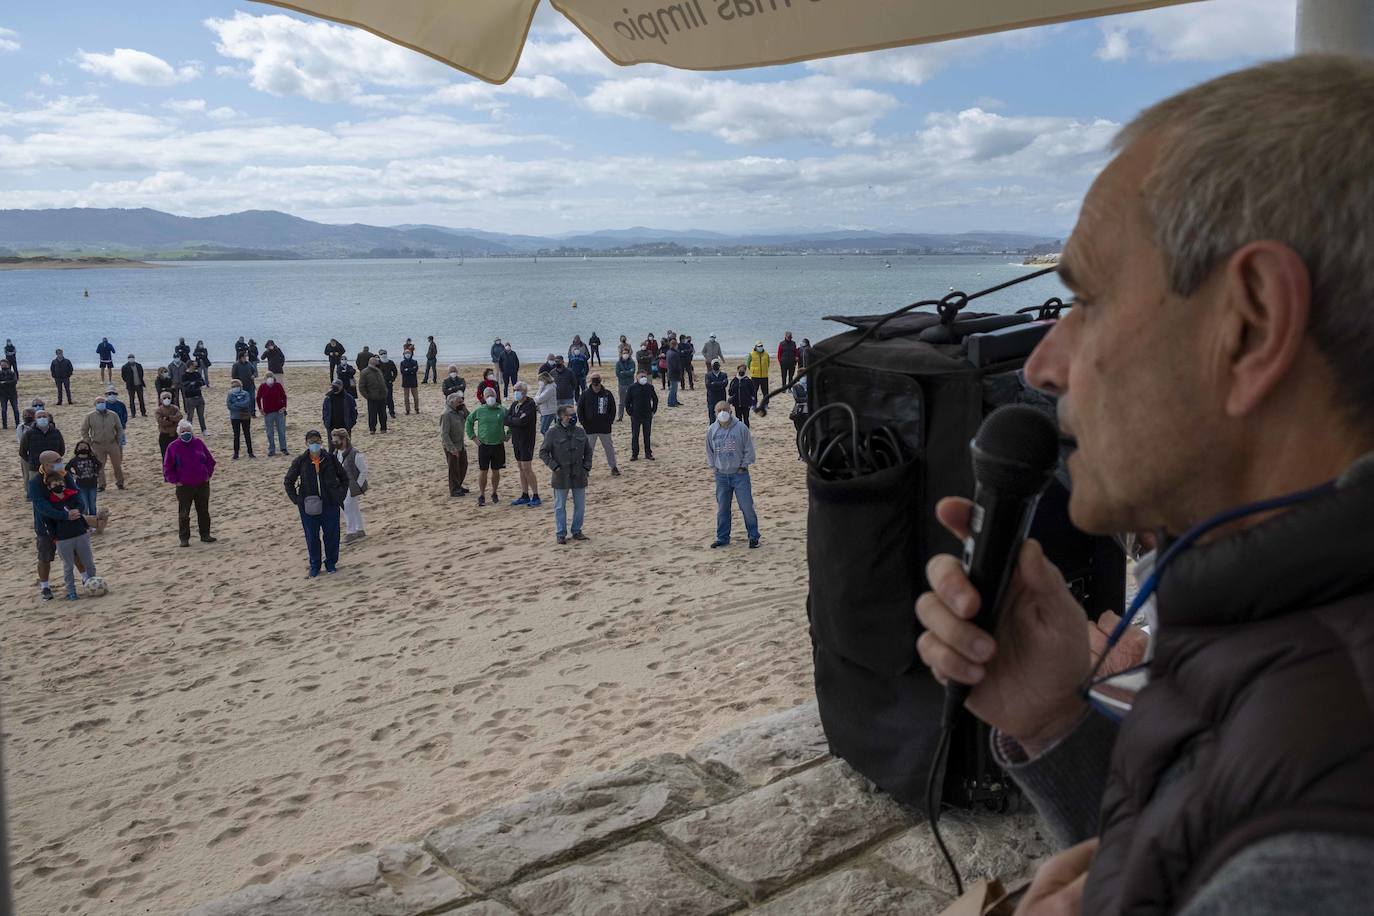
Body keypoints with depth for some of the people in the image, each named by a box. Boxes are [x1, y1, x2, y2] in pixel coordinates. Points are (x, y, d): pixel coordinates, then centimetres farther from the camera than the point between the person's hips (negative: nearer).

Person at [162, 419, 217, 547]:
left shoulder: (199, 443, 1)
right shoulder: (173, 447, -6)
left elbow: (210, 460, 11)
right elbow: (167, 468, -1)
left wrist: (208, 475, 4)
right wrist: (175, 481, -6)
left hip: (202, 484, 2)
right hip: (184, 486, -2)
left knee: (203, 511, 10)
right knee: (184, 514, 1)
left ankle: (205, 535, 21)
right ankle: (184, 538, 9)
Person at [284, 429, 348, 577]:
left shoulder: (330, 459, -2)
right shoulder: (300, 461, -3)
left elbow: (344, 478, 9)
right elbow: (288, 482, 5)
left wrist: (340, 496, 1)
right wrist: (296, 500, -2)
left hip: (330, 504, 0)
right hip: (309, 506, 0)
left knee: (331, 534, 6)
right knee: (312, 537, 7)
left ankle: (331, 563, 25)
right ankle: (315, 566, 23)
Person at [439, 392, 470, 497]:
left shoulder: (459, 412, 3)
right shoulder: (447, 415, -21)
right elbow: (444, 433, -23)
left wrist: (465, 409, -6)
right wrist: (452, 448, -26)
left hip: (461, 445, 8)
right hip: (452, 447, -8)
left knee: (463, 465, 19)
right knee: (454, 469, 3)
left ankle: (458, 486, 35)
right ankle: (454, 490, 16)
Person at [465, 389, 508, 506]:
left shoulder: (503, 410, -1)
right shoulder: (479, 410, -3)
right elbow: (469, 421, 10)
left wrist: (508, 435, 4)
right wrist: (473, 437, 5)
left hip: (498, 446, 1)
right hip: (484, 446, -1)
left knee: (496, 471, 10)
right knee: (483, 471, 2)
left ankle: (494, 493, 26)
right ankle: (481, 495, 13)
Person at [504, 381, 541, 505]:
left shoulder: (530, 405, -14)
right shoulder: (514, 404, 9)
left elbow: (521, 421, -24)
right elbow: (506, 420, 2)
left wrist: (511, 420, -8)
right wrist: (516, 421, -12)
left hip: (526, 441, -8)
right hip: (516, 440, 8)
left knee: (527, 468, -9)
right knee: (521, 468, 11)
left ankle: (536, 497, -3)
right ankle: (525, 496, 19)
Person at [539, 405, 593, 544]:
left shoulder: (580, 432, 5)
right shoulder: (552, 432, -8)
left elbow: (588, 451, 15)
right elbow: (543, 453, -6)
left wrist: (586, 467, 4)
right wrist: (554, 466, -13)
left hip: (579, 476, 4)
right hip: (561, 476, -4)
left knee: (580, 506, 10)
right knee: (560, 506, 6)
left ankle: (577, 532, 24)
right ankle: (561, 534, 15)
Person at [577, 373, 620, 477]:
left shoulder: (607, 394, -1)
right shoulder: (585, 395, -4)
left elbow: (612, 409, 7)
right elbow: (579, 410, 2)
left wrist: (609, 422, -2)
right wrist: (584, 424, -4)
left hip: (605, 429, 1)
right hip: (590, 429, -1)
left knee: (609, 448, 10)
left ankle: (613, 467, 21)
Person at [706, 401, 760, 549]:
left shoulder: (741, 428, -8)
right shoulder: (711, 430, 1)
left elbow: (749, 449, -2)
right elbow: (709, 451, 14)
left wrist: (744, 466, -4)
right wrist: (713, 467, 8)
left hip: (739, 473, -3)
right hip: (721, 475, 3)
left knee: (747, 506, -4)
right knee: (722, 508, 9)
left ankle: (753, 536, 10)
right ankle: (722, 537, 21)